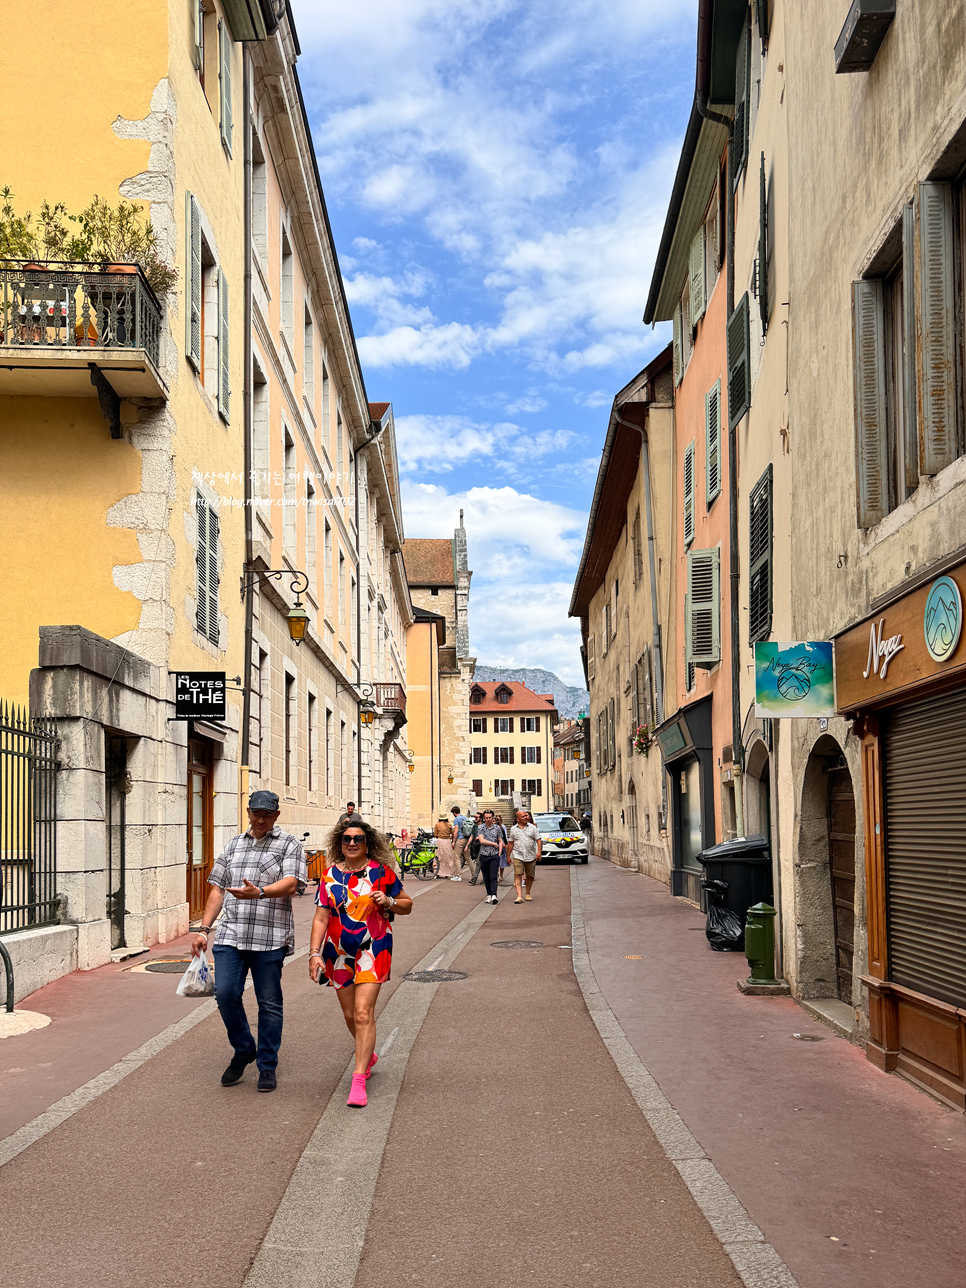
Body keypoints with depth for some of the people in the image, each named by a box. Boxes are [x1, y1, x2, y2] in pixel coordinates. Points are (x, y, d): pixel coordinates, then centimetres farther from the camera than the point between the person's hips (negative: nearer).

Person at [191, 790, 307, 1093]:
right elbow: (218, 889, 19)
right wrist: (204, 929, 11)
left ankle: (267, 1067, 14)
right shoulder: (234, 845, 18)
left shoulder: (289, 845, 4)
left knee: (269, 1003, 2)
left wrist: (258, 892, -29)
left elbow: (290, 884, -12)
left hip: (270, 939, -3)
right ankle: (243, 1050, 18)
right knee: (225, 994, -6)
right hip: (230, 935, 4)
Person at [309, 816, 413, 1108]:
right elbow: (321, 918, 1)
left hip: (373, 950, -3)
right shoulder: (330, 875, 2)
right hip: (339, 953, 3)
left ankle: (359, 1079, -10)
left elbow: (407, 905, 6)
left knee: (363, 1014, -12)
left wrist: (389, 902, -14)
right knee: (350, 1015, 13)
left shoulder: (380, 872, -3)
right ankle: (369, 1056, 40)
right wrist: (314, 953, -8)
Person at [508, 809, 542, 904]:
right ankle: (519, 896, -18)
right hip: (518, 856, -1)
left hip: (531, 856, 1)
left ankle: (528, 893, 29)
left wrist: (539, 851, -12)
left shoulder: (532, 827, 5)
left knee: (530, 876, 9)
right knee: (518, 875, -13)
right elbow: (511, 843, 14)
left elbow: (539, 840, 2)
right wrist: (509, 855, 14)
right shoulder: (513, 829, 8)